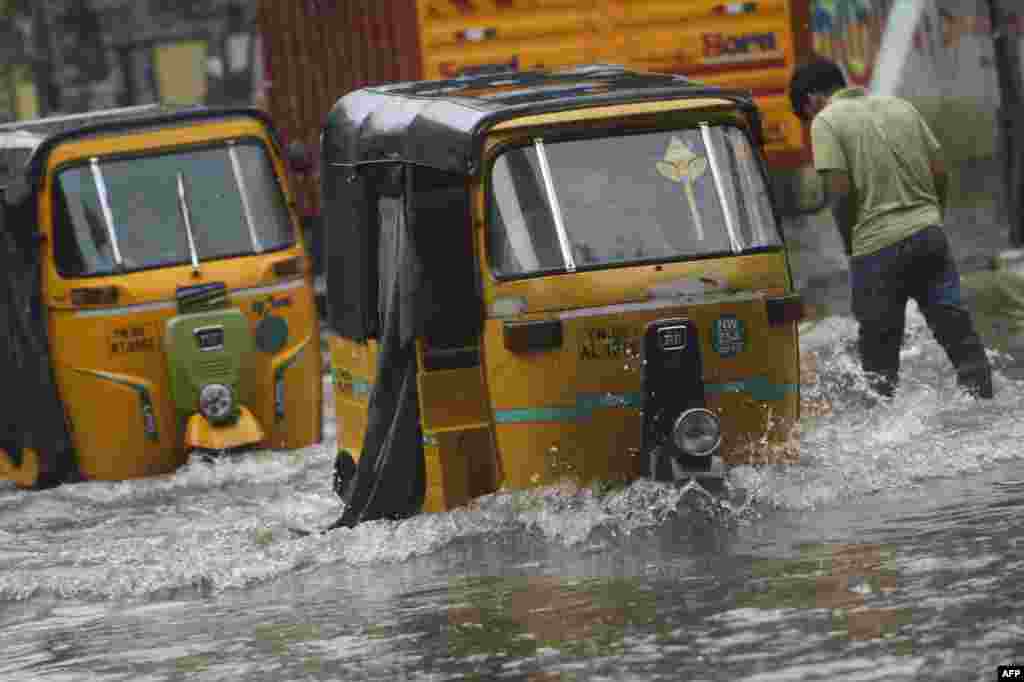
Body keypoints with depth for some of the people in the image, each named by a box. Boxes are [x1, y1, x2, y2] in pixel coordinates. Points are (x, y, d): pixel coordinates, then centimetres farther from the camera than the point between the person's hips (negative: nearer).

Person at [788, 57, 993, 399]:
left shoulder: (826, 121, -3)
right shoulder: (902, 107, 14)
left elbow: (841, 190, -12)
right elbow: (940, 172, 11)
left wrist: (849, 242, 1)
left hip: (877, 247, -5)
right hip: (929, 233, 5)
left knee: (879, 350, 5)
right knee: (959, 331, 7)